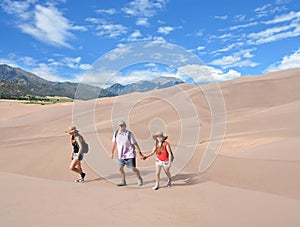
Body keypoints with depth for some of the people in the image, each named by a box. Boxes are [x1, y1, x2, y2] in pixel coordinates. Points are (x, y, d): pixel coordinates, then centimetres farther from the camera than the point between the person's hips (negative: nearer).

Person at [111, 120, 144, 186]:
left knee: (133, 168, 2)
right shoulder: (116, 133, -4)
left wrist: (140, 154, -13)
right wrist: (112, 153, 13)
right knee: (120, 168, 3)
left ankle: (140, 179, 26)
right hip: (121, 155, 4)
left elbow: (135, 144, -13)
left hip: (130, 154, -4)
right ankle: (123, 182, 23)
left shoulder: (129, 134, -17)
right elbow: (114, 143, 9)